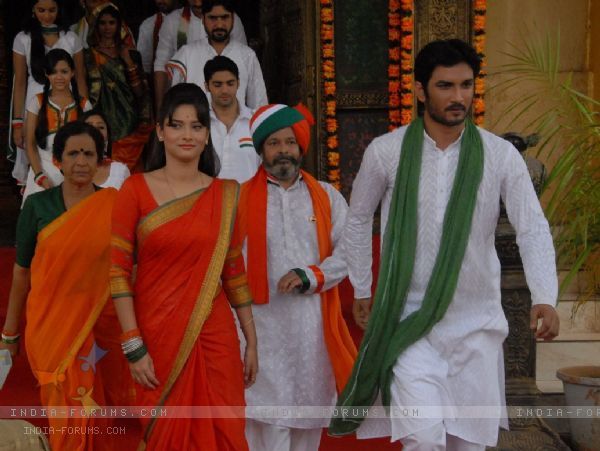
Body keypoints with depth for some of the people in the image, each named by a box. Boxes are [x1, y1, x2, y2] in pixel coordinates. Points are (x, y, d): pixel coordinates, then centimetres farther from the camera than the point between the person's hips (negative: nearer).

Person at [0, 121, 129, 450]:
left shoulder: (114, 205, -2)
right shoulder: (37, 205, -1)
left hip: (101, 325, 0)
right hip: (52, 324, 0)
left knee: (95, 404, 8)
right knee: (65, 412, 5)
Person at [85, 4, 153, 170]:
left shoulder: (130, 54, 10)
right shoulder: (89, 55, 5)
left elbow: (140, 92, 3)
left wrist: (129, 62, -5)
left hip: (129, 123, 2)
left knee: (127, 168, -3)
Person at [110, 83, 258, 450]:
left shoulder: (225, 195, 4)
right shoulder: (136, 189, -4)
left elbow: (234, 271, 8)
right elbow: (118, 271, -6)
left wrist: (252, 341, 7)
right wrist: (133, 347, -11)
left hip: (215, 337, 2)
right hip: (158, 335, -1)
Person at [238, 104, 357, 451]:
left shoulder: (327, 197, 11)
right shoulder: (241, 198, 5)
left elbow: (347, 252, 4)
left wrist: (310, 277, -12)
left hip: (313, 320, 2)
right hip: (263, 321, -2)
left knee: (309, 405, 10)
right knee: (267, 410, -6)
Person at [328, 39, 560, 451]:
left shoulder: (500, 155, -5)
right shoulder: (387, 151, -5)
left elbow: (533, 229, -10)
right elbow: (358, 220, 9)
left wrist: (544, 298, -25)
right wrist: (362, 290, 13)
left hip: (477, 323, 2)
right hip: (410, 321, -1)